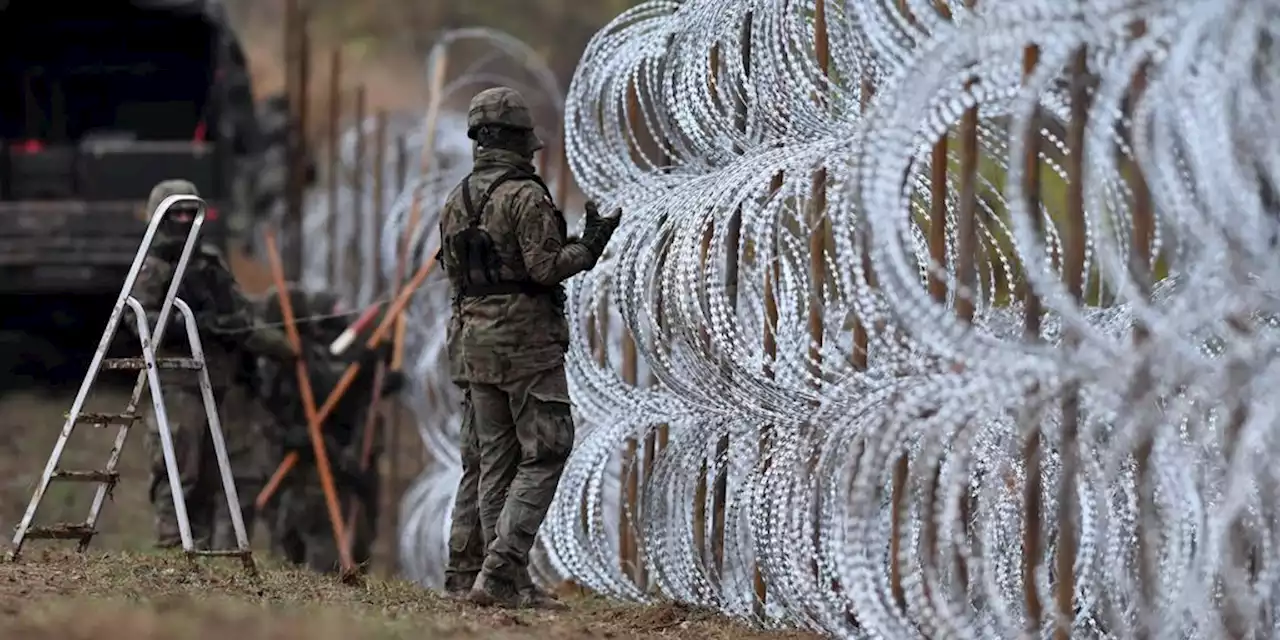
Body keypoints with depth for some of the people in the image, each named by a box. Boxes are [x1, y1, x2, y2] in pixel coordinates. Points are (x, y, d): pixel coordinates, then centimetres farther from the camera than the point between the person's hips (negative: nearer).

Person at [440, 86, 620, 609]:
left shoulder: (456, 201, 11)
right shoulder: (526, 196, -13)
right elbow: (546, 267, -18)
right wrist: (590, 244, -4)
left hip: (473, 340, 8)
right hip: (526, 338, -8)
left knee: (490, 458, 12)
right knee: (543, 455, -5)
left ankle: (465, 564, 10)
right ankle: (501, 572, -15)